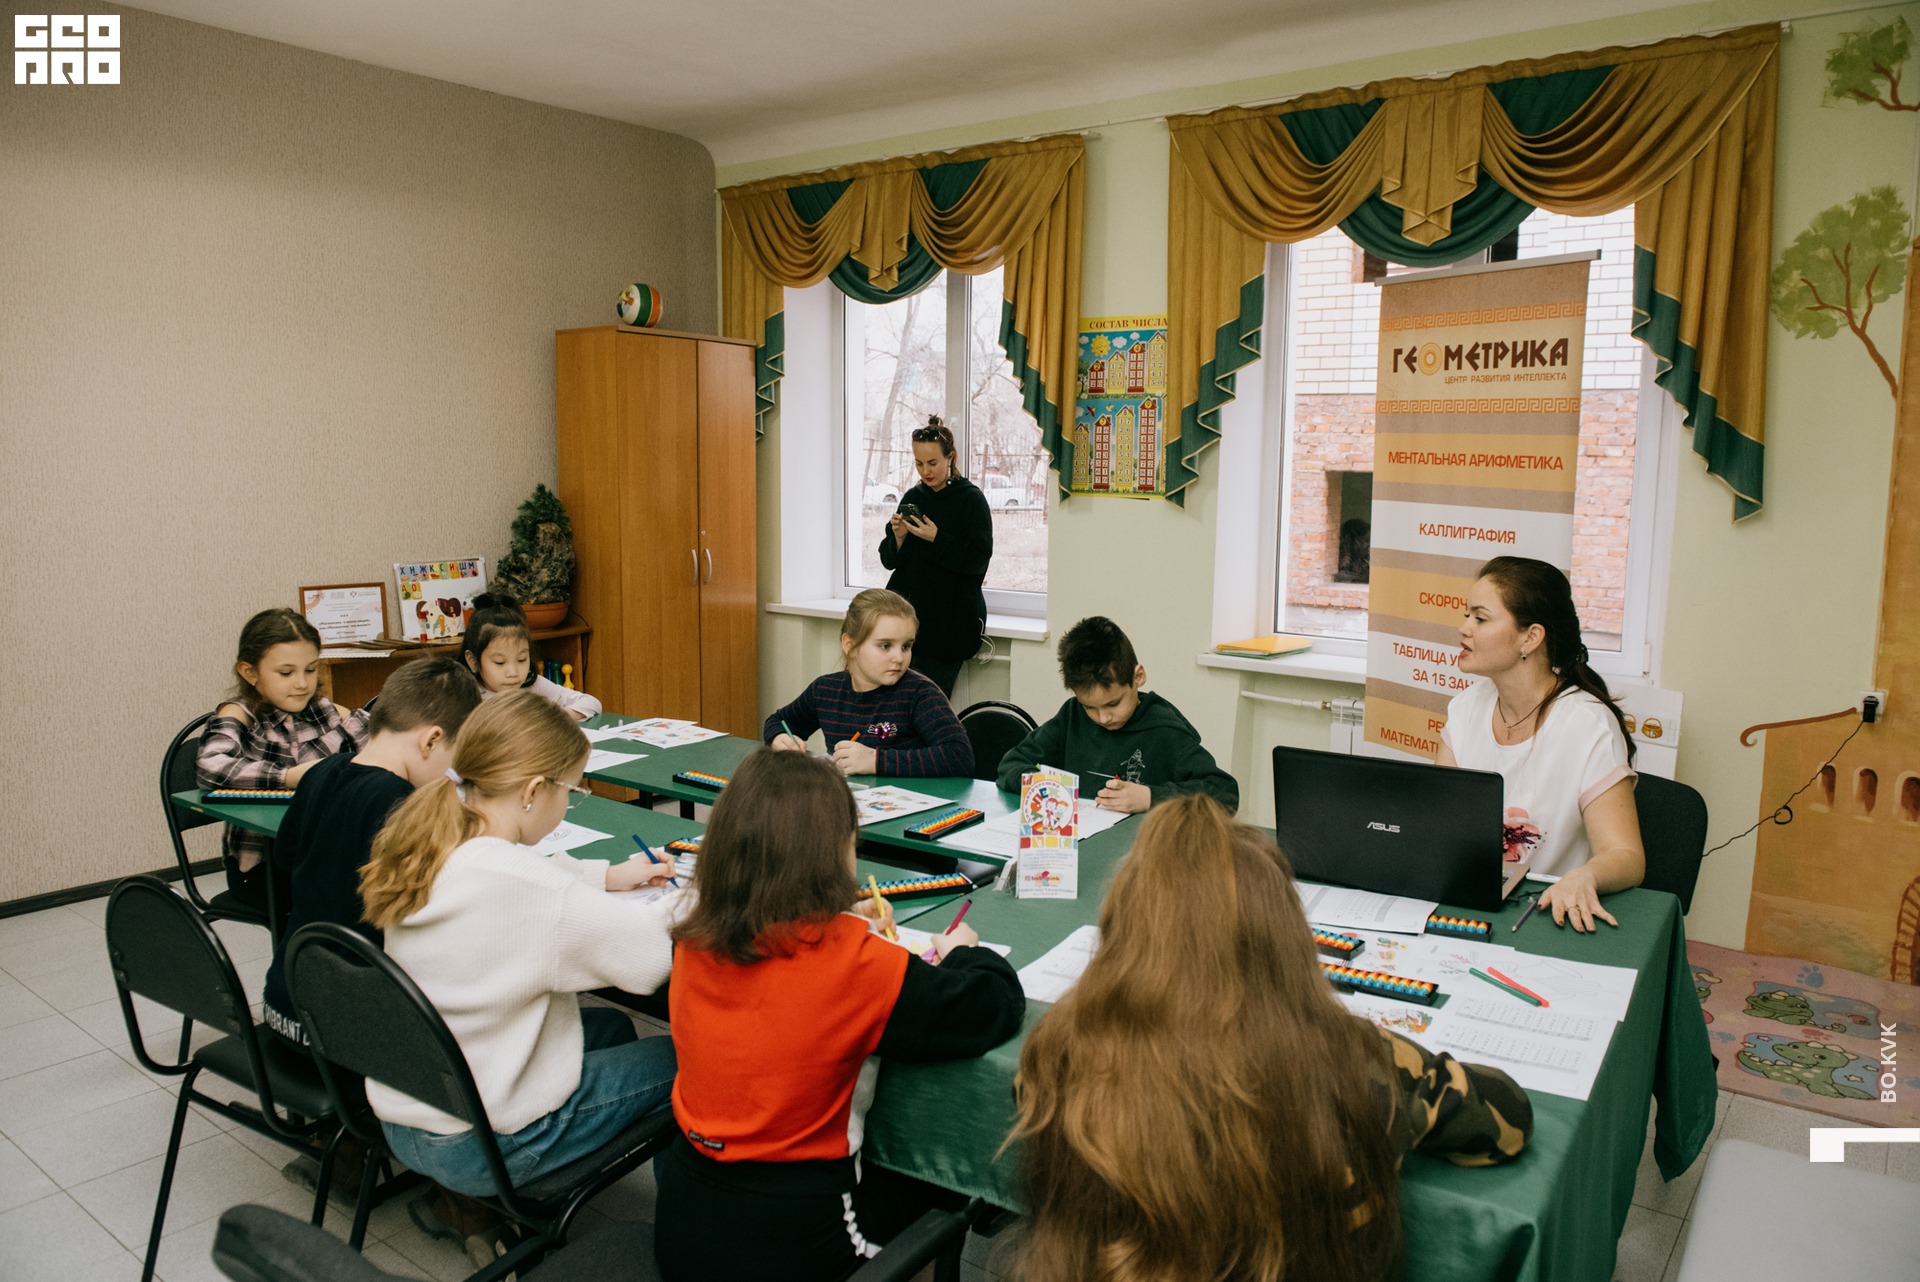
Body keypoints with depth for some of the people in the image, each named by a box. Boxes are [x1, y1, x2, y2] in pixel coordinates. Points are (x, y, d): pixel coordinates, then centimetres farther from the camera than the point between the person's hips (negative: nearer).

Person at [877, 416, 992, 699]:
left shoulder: (971, 498, -2)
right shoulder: (912, 498, 12)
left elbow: (979, 559, -10)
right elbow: (888, 560, 13)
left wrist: (937, 538, -19)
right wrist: (898, 537, -8)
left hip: (949, 620, -4)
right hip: (907, 611, 5)